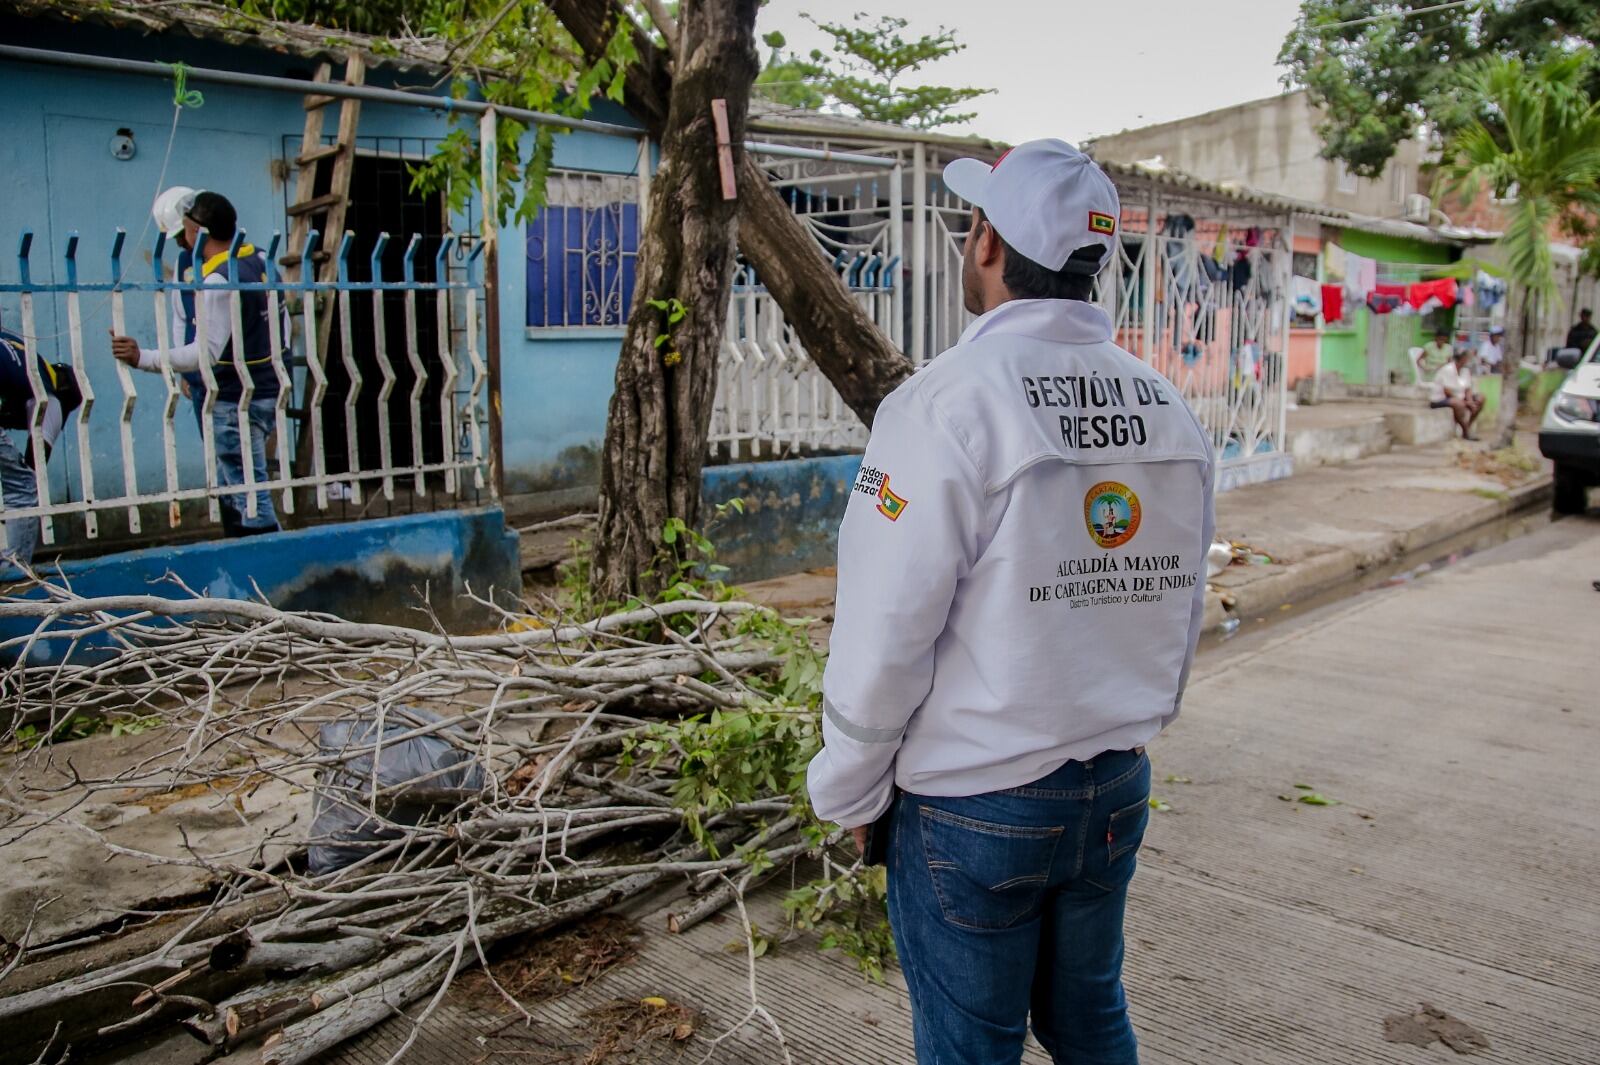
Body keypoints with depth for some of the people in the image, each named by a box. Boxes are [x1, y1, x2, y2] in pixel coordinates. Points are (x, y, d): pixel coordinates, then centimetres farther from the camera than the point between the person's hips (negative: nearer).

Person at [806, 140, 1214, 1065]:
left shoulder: (949, 404, -19)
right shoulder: (1170, 410, 0)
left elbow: (887, 632, -18)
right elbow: (1180, 605, 7)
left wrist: (848, 792, -4)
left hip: (973, 806, -6)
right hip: (1117, 791, 6)